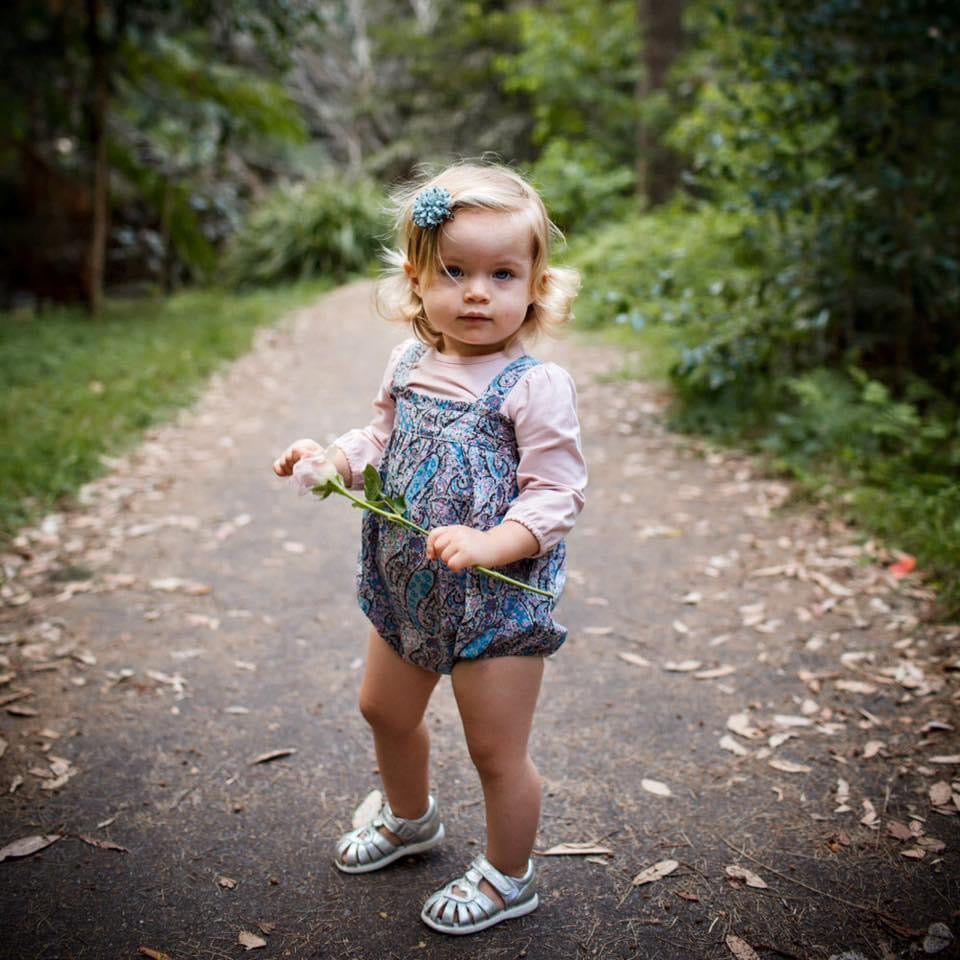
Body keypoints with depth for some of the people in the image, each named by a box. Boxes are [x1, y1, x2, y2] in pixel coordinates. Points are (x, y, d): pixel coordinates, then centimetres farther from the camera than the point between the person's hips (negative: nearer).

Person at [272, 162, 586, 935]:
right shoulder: (409, 366, 0)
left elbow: (557, 493, -21)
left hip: (501, 596, -7)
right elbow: (384, 442, 13)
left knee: (496, 750, 7)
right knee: (385, 709, 26)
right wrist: (333, 459, -6)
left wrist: (491, 543, -35)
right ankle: (410, 819, 55)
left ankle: (508, 878, 35)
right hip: (409, 587, 7)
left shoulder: (535, 385, -19)